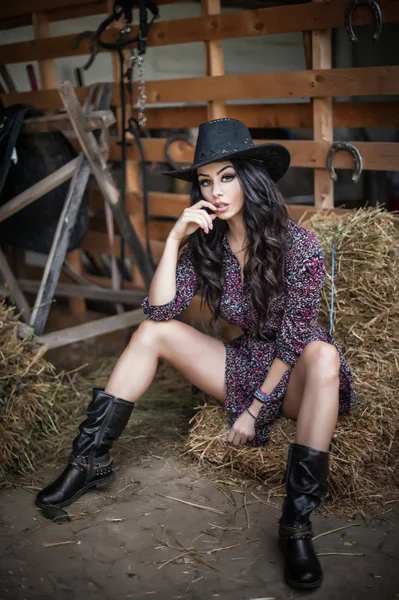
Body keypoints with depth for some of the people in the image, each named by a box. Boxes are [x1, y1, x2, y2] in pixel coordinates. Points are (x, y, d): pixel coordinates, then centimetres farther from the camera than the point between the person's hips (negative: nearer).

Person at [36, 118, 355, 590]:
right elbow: (160, 310, -13)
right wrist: (174, 240, -21)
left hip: (295, 374, -4)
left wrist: (256, 408, -16)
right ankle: (91, 460, -7)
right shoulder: (206, 245, -5)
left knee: (324, 354, -39)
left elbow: (294, 340, -17)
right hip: (245, 364, 5)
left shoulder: (299, 246, -18)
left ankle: (297, 521, -39)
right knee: (152, 332, -9)